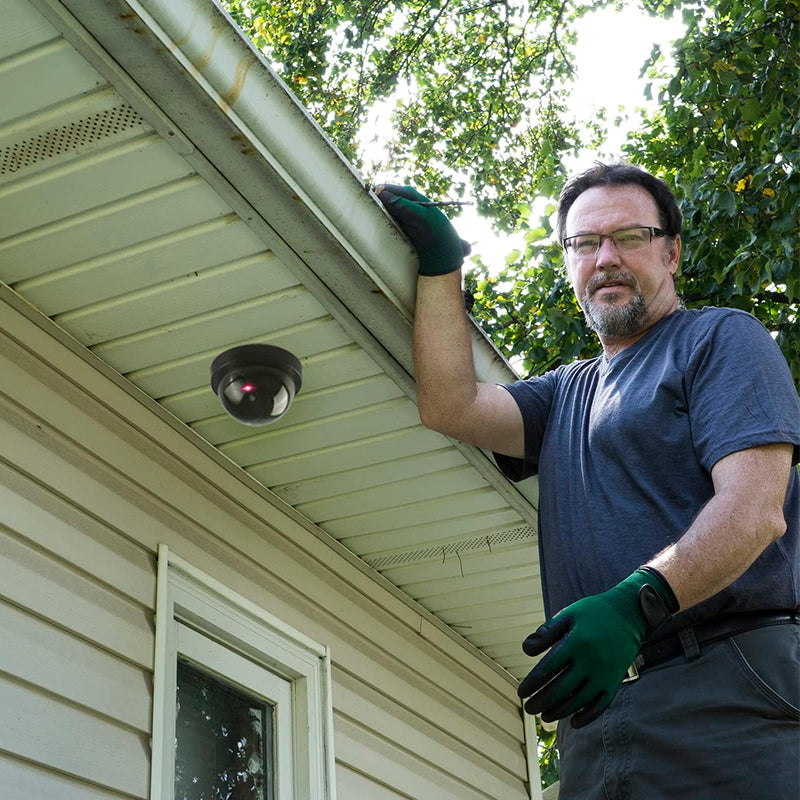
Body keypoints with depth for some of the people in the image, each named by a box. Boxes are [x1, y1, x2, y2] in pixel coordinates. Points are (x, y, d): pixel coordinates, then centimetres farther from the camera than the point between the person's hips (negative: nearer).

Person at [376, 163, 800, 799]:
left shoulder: (721, 338, 5)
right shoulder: (566, 392, 26)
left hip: (724, 689, -5)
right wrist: (442, 267, 6)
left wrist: (637, 602, -25)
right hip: (596, 704, 6)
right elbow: (451, 407, 9)